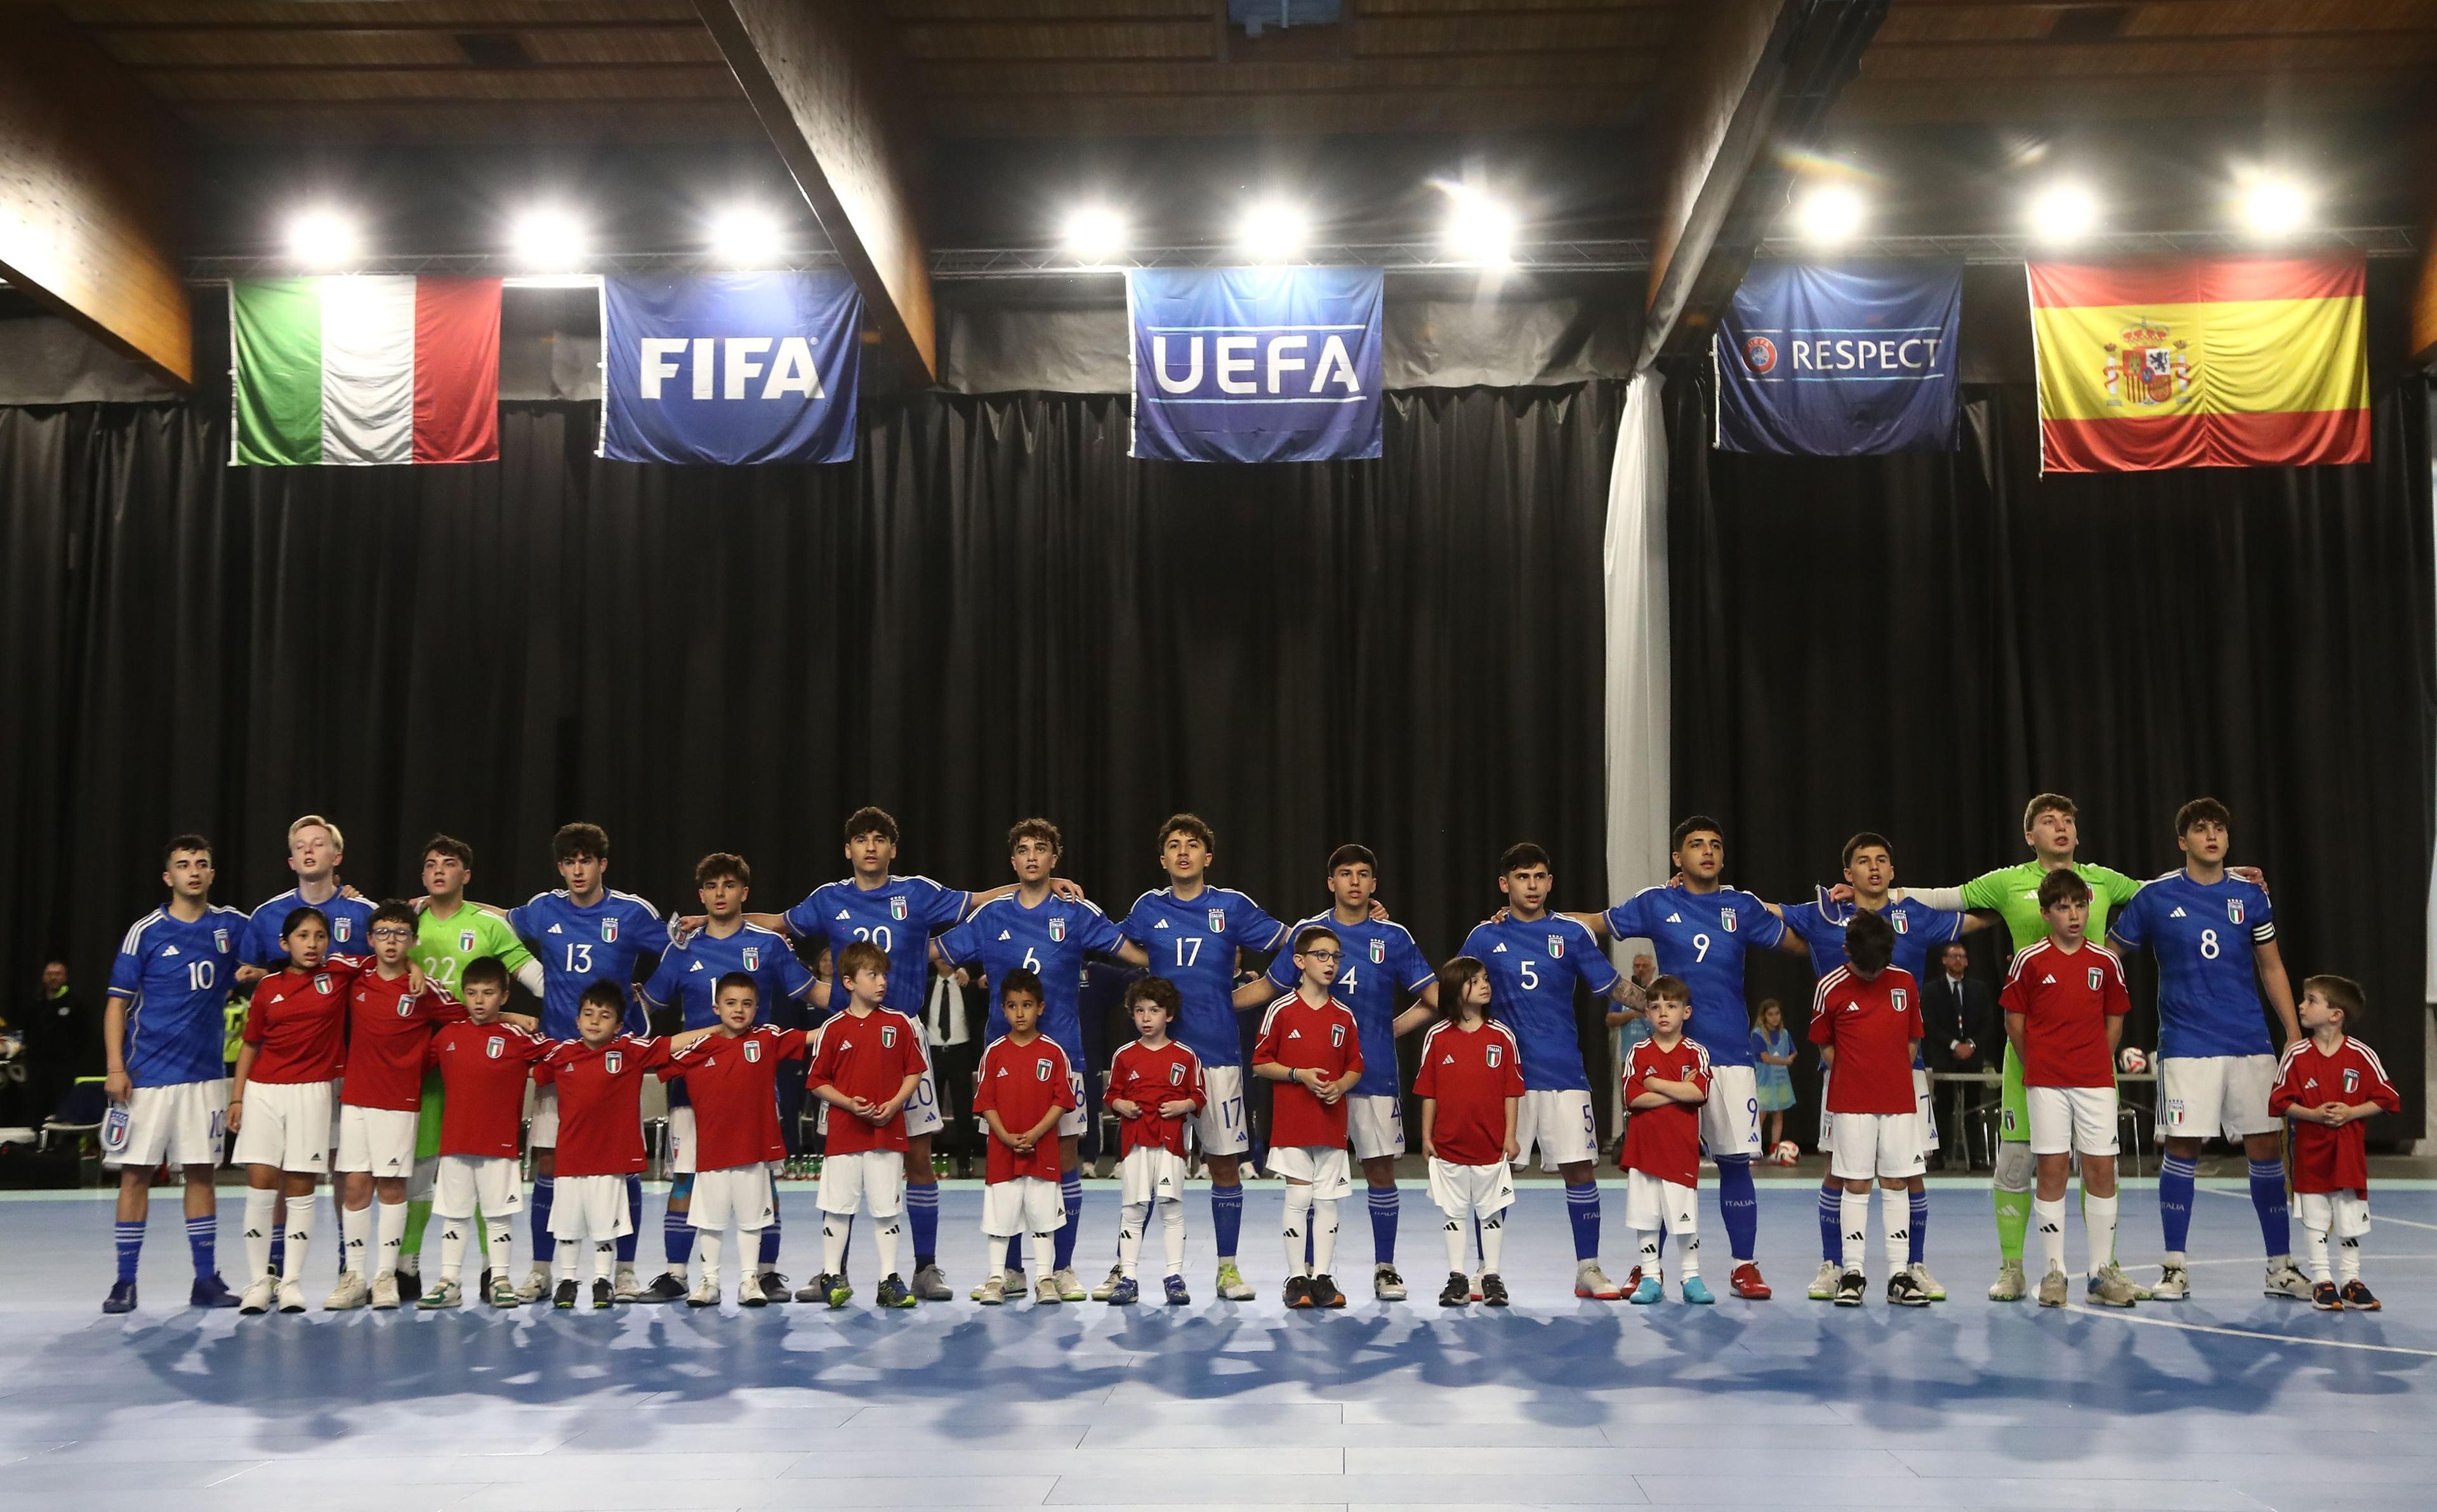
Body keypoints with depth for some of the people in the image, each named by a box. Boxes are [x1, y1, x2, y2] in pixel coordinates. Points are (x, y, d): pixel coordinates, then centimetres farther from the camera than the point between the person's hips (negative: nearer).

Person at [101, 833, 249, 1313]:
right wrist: (114, 1067, -10)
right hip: (146, 1075, -2)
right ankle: (125, 1283, 9)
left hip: (205, 1075, 2)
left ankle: (206, 1280, 12)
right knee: (135, 1174, 0)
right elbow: (117, 1002, -2)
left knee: (200, 1173, 5)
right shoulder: (145, 932, -2)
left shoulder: (232, 926, 5)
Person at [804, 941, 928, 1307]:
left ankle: (890, 1279, 13)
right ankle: (831, 1276, 16)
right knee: (837, 1205, 4)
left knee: (888, 1206, 5)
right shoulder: (833, 1029, 0)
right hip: (844, 1131, -1)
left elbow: (914, 1071, 6)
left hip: (888, 1130, 1)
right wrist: (849, 1103, -11)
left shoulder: (899, 1023, 2)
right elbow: (818, 1081, 3)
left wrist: (895, 1103, -9)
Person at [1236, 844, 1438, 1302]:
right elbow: (1268, 986, 13)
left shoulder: (1394, 937, 4)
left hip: (1375, 1072, 0)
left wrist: (1395, 1027, -3)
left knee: (1381, 1168, 2)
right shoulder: (1308, 931, 4)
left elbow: (1436, 998, 6)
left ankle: (1385, 1269, 15)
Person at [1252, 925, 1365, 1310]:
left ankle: (1323, 1277, 12)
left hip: (1333, 1121, 3)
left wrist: (1341, 1085, -8)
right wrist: (1300, 1075, -14)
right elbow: (1260, 1064, -2)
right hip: (1292, 1120, -3)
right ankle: (1297, 1278, 8)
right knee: (1299, 1197, -1)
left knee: (1328, 1200, 5)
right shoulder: (1282, 1010, -3)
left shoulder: (1344, 1016, 7)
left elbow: (1356, 1067, 13)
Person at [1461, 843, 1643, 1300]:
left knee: (1580, 1169, 1)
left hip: (1564, 1073, 0)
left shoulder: (1572, 932, 3)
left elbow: (1613, 986, 8)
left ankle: (1588, 1270, 14)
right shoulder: (1484, 937, 4)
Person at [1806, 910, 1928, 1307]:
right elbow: (1825, 1047, 5)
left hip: (1900, 1101, 2)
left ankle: (1900, 1274, 9)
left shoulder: (1905, 983, 4)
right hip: (1851, 1103, -2)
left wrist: (1893, 1078, 5)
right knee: (1856, 1185, 0)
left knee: (1896, 1184, 5)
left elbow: (1912, 1040, 12)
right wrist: (1857, 1077, 0)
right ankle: (1851, 1273, 7)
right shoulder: (1830, 988, -4)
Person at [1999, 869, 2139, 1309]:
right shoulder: (2029, 960, -2)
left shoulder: (2106, 962, 4)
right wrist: (2034, 1067, 4)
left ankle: (2102, 1272, 11)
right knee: (2051, 1169, 0)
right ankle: (2053, 1272, 7)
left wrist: (2098, 1062, 6)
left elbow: (2114, 1021, 13)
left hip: (2096, 1080, 2)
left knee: (2101, 1169, 2)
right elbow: (2014, 1020, 4)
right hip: (2045, 1083, -2)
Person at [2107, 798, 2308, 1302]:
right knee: (2182, 1148, -3)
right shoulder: (2154, 896, -1)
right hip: (2186, 1045, -2)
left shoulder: (2250, 895, 6)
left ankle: (2281, 1267, 16)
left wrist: (2294, 1032, 7)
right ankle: (2175, 1269, 8)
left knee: (2266, 1148, 4)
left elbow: (2271, 967, 13)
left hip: (2251, 1043, 2)